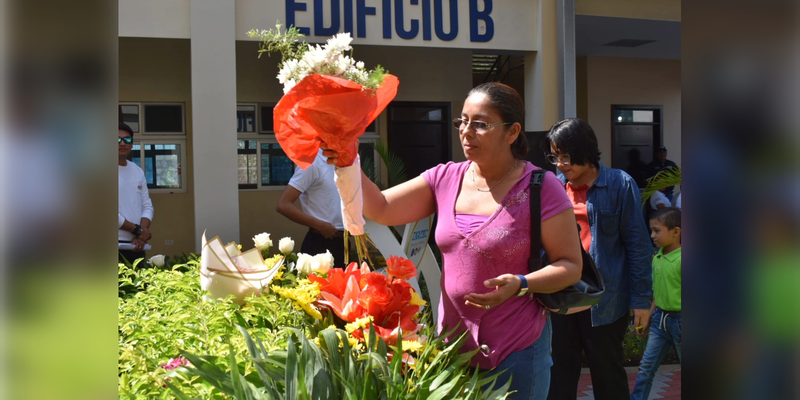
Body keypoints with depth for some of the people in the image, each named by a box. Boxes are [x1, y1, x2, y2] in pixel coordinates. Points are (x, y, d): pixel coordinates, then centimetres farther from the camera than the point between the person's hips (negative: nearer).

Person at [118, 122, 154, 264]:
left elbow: (147, 206, 10)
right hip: (119, 242, -6)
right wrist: (138, 230, -10)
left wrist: (141, 236, -5)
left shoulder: (138, 171, 13)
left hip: (137, 245, 6)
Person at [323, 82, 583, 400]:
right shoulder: (445, 179, 1)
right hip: (453, 344, 5)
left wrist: (520, 285, -27)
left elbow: (571, 265, -10)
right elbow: (380, 209, -1)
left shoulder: (540, 187, -13)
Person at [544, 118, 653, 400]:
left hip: (604, 299, -4)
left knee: (608, 375, 12)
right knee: (560, 376, 12)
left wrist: (641, 298, -7)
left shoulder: (619, 184, -7)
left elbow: (637, 244, -6)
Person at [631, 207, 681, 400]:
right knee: (646, 367, 8)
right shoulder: (657, 258, 4)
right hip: (660, 317, 7)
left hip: (678, 319, -6)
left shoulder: (680, 259, -19)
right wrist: (649, 316, 17)